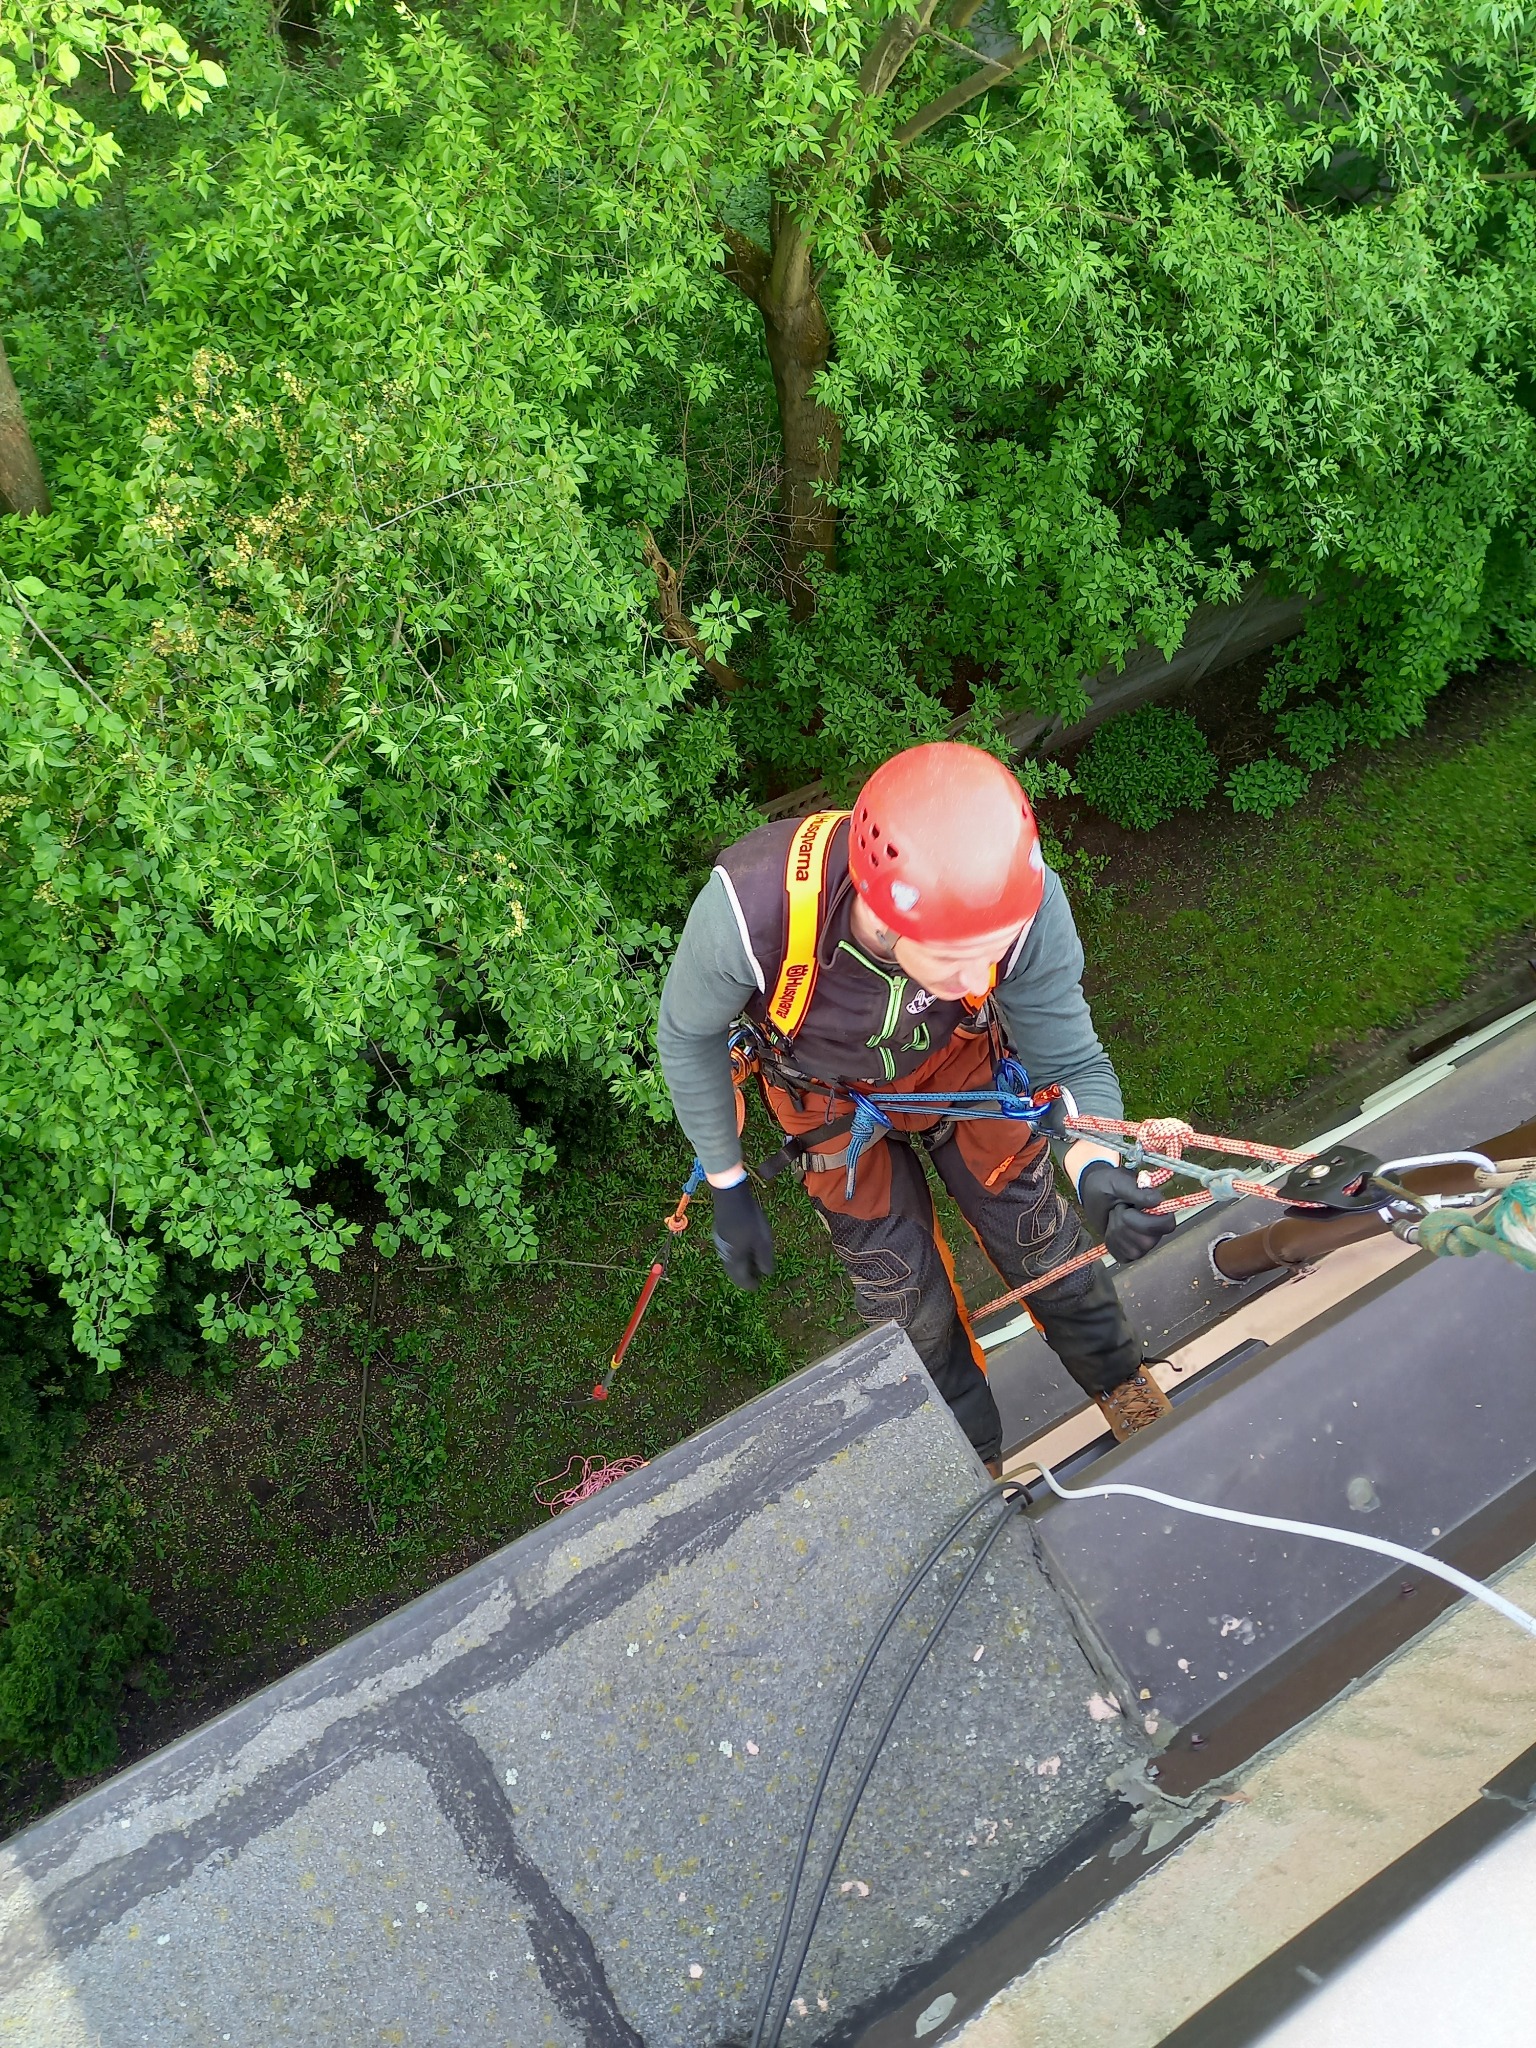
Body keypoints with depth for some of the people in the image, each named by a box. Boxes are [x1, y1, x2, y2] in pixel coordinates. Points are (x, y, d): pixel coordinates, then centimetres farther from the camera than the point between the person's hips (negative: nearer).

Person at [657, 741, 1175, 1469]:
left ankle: (1122, 1382, 46)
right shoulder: (750, 909, -44)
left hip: (958, 1057, 1)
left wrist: (1094, 1168, -47)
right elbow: (689, 1038, -21)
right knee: (909, 1301, 8)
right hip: (833, 1095, -1)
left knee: (1036, 1236, 13)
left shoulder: (1023, 901, -40)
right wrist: (728, 1189, -11)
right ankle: (975, 1464, 39)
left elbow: (1070, 1059, -25)